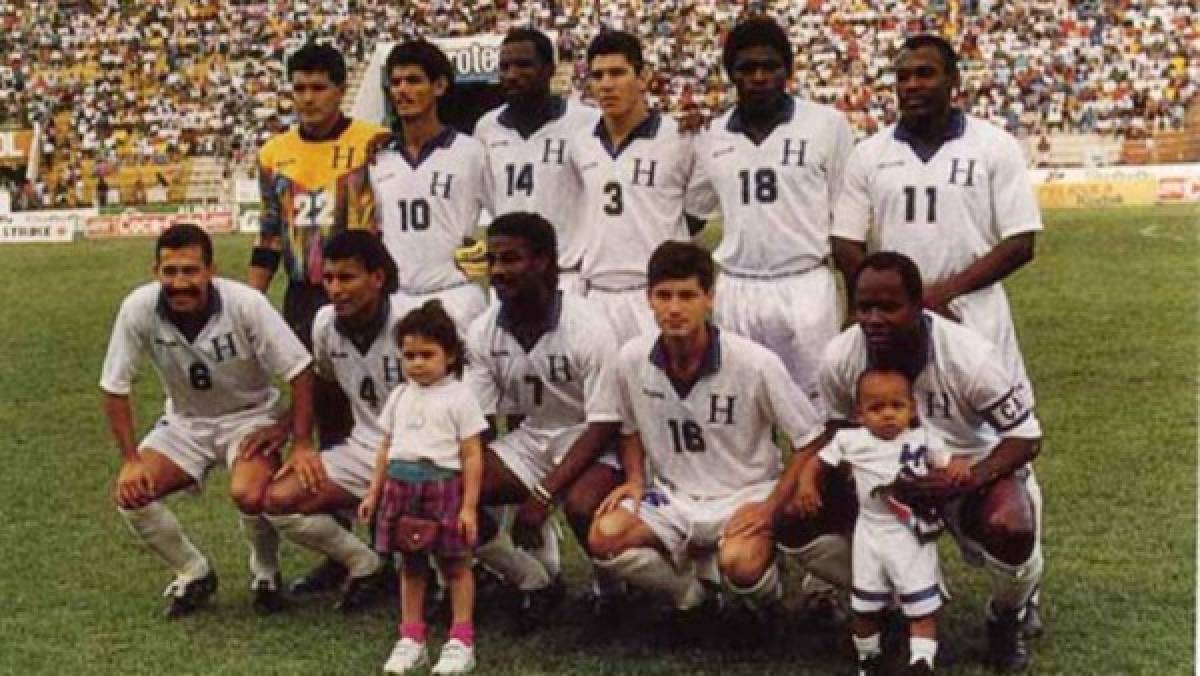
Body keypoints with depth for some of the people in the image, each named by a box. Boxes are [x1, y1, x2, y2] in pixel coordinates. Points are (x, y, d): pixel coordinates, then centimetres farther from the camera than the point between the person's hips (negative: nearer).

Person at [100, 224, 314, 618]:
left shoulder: (245, 303, -26)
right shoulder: (138, 309, -19)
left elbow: (299, 372, -19)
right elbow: (115, 388, -7)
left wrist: (302, 445, -22)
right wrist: (131, 458, -13)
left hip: (249, 416, -3)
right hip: (184, 422, 3)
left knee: (249, 494, -31)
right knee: (130, 493, -18)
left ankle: (266, 573, 3)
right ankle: (194, 574, 8)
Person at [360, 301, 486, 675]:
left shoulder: (459, 396, -5)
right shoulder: (400, 396, 12)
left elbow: (472, 456, -7)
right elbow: (387, 447, 18)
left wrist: (469, 506, -11)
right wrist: (373, 493, 15)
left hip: (444, 484, -5)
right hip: (401, 484, 5)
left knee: (455, 563, 4)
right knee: (411, 564, 11)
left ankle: (461, 642, 9)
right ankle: (411, 640, 18)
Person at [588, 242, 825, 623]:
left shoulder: (755, 363, -19)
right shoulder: (632, 359, -7)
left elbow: (810, 440, -11)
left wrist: (771, 507, -18)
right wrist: (635, 480, -4)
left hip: (745, 497, -4)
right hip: (672, 497, 4)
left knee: (739, 564, -35)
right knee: (603, 538, -23)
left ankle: (769, 597, 6)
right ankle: (691, 595, 6)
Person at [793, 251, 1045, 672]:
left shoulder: (969, 357, -28)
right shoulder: (840, 358, -17)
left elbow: (1026, 438, -21)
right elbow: (839, 428, 2)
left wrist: (969, 480, -37)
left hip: (976, 469, -3)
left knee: (1012, 534, -36)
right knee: (798, 516, -17)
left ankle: (1006, 618, 4)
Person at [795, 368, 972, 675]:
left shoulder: (923, 439, -5)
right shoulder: (850, 440, -5)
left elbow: (949, 462, 1)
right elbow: (819, 461, 5)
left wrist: (959, 466, -21)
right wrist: (807, 482, -12)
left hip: (914, 536, -1)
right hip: (871, 534, 1)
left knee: (923, 607, -2)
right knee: (864, 607, 15)